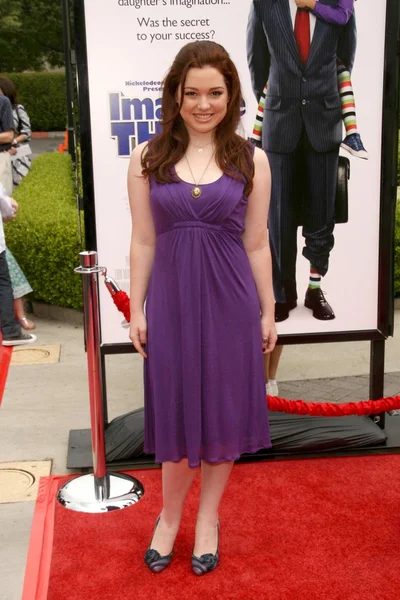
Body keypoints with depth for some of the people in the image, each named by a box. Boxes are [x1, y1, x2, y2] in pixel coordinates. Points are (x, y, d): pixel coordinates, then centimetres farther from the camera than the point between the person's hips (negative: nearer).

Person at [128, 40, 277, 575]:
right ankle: (170, 516, 32)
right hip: (172, 300, 0)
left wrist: (268, 311, 4)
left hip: (231, 303, 0)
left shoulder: (251, 160, -1)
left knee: (224, 411, 10)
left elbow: (256, 244, 3)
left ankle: (208, 519, 31)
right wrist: (137, 310, 1)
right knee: (176, 411, 10)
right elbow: (144, 242, 2)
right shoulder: (147, 159, -1)